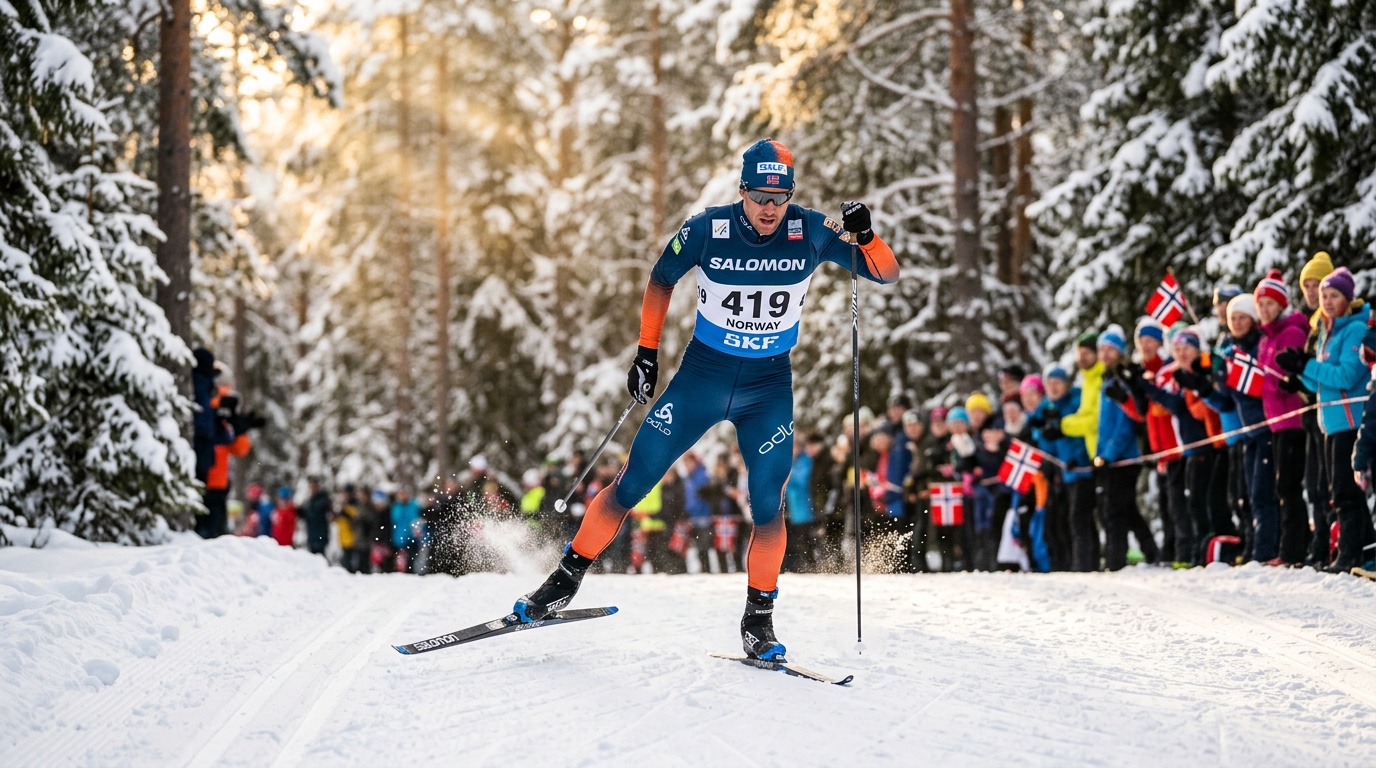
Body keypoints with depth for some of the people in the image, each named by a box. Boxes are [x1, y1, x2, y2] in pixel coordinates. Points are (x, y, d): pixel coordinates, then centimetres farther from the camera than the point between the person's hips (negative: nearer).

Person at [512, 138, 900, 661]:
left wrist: (864, 235, -31)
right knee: (631, 485, 0)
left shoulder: (811, 231, -13)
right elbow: (661, 279, 3)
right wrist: (646, 352, 2)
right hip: (702, 372, 0)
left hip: (769, 386, 0)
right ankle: (567, 578, 15)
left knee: (768, 508, -8)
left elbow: (886, 274, -11)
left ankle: (759, 618, 10)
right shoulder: (707, 230, -15)